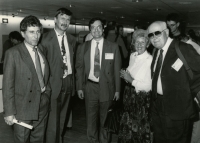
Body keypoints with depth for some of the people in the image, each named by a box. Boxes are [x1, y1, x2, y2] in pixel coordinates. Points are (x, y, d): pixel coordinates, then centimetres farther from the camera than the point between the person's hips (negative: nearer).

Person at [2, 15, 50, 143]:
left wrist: (47, 93, 3)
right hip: (23, 107, -5)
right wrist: (9, 112, -14)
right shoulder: (13, 53, -12)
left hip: (43, 105, 5)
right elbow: (8, 85, -12)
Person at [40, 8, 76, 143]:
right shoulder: (46, 38, -9)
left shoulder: (72, 39, 7)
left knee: (62, 117, 20)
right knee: (53, 119, 2)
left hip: (68, 82, 5)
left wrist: (72, 79, 7)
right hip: (54, 82, -5)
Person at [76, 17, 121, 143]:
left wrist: (117, 90, -3)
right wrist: (79, 87, 1)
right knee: (91, 118, 13)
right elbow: (79, 68, 6)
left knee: (105, 120, 11)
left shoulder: (113, 47, -1)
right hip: (90, 87, 1)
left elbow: (117, 70, -1)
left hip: (106, 88, -1)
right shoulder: (83, 47, 3)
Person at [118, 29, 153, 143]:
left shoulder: (150, 60, -20)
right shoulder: (132, 56, 3)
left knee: (140, 130, 13)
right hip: (129, 95, 7)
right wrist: (125, 75, -3)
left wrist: (131, 79, -19)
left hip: (142, 99, -7)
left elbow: (148, 86, -22)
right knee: (127, 127, 21)